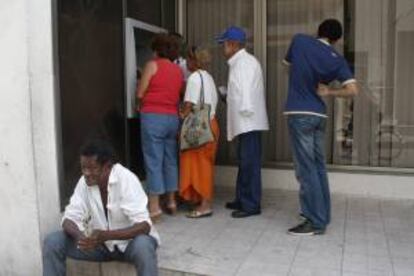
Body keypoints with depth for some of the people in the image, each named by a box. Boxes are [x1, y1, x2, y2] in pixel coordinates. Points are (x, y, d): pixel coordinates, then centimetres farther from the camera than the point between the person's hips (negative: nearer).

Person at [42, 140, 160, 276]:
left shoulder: (126, 179, -25)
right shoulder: (85, 181, -9)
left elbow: (144, 225, -31)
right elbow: (70, 218, -9)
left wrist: (106, 235, -43)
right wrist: (79, 235, -32)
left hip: (129, 241, -4)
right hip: (99, 241, 5)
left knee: (143, 246, -38)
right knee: (52, 242, -13)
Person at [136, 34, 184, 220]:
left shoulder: (152, 65, -3)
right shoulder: (178, 70, 12)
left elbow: (140, 94, -3)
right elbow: (180, 95, 12)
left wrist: (143, 104, 16)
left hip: (153, 117, -6)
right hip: (172, 118, 6)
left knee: (153, 161, -4)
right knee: (170, 160, 13)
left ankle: (154, 206, -3)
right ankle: (171, 201, 21)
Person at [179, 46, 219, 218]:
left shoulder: (194, 77, -11)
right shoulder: (208, 77, 15)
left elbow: (189, 105, -17)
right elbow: (213, 102, 12)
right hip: (211, 123, 9)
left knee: (198, 165, -4)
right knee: (205, 165, 14)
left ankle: (204, 205, -1)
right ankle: (205, 200, 23)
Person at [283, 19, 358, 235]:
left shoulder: (300, 40, 0)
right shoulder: (337, 60, 4)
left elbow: (288, 66, 17)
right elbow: (352, 90, -7)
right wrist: (328, 92, 3)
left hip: (299, 114, -4)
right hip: (319, 115, 5)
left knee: (306, 169, -4)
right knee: (318, 167, 14)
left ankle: (316, 222, -1)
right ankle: (321, 214, 24)